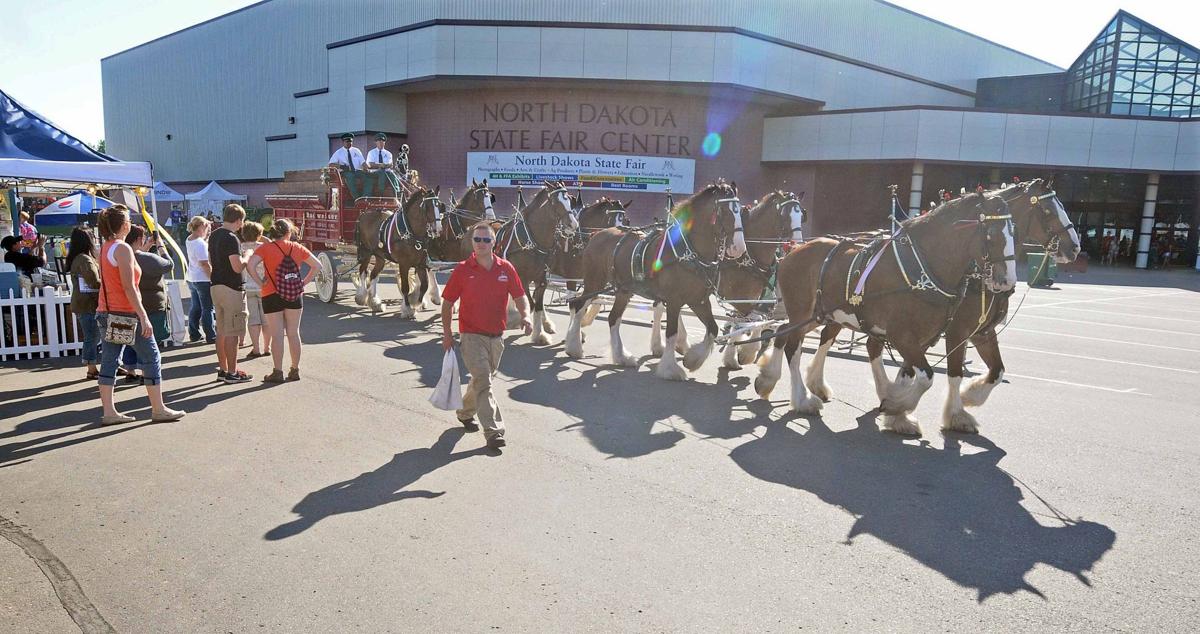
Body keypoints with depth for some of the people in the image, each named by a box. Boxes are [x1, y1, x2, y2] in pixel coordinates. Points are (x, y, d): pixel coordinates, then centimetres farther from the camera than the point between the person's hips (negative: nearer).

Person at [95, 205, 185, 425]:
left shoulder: (105, 248, 12)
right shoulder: (122, 248, -15)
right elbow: (129, 287, -20)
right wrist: (144, 317, -20)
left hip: (107, 312, 9)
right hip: (126, 313, -9)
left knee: (109, 361, 7)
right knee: (151, 357, 1)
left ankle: (109, 411, 9)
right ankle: (158, 409, 6)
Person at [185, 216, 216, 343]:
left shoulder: (189, 240, 8)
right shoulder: (200, 243, -18)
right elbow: (204, 264, -22)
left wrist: (206, 237, 8)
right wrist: (213, 277, -16)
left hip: (191, 279, 9)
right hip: (203, 280, -9)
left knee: (195, 307, 15)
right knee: (207, 309, -1)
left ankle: (193, 335, 20)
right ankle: (210, 336, 3)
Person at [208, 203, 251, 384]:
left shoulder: (214, 236, 12)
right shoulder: (231, 239, -17)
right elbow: (238, 267, -23)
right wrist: (247, 257, -5)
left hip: (216, 286, 9)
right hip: (232, 288, -9)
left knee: (221, 331, 14)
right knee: (232, 333, -4)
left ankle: (223, 369, 21)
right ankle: (232, 373, 0)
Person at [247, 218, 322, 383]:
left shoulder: (265, 248, -5)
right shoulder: (297, 248, 2)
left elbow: (251, 265, -19)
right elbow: (317, 266, 3)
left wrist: (260, 282, -8)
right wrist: (304, 283, 5)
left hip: (272, 296, -2)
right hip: (295, 296, 2)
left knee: (277, 335, 3)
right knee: (293, 333, 10)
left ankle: (278, 372, 8)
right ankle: (295, 370, 18)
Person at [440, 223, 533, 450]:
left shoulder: (506, 268, 0)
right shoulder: (463, 269, -6)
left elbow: (519, 296, 6)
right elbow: (447, 302, 0)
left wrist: (525, 316, -13)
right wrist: (447, 333, -3)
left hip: (496, 335, 4)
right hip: (472, 335, -4)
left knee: (483, 378, 19)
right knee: (483, 380, -13)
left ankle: (465, 412, 44)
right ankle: (493, 431, -13)